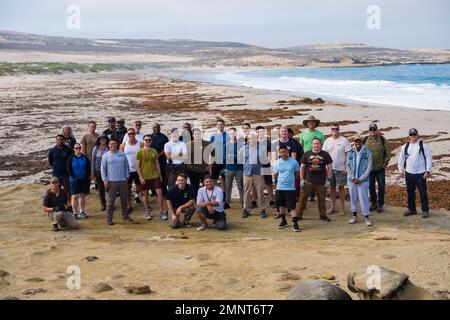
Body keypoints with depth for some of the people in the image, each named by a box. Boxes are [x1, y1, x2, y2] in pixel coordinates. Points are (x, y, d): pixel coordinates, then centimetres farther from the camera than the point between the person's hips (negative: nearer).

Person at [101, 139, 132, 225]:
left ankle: (125, 216, 25)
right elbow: (103, 168, 1)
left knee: (124, 199, 11)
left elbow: (126, 166, 13)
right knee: (110, 200, -1)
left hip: (123, 181, 3)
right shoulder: (106, 155, 1)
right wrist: (105, 180, -6)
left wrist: (127, 176, 7)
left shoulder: (122, 154, 9)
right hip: (111, 182, -3)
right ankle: (109, 219, 4)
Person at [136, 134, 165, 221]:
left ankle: (161, 212, 5)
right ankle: (147, 213, 19)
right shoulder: (140, 152, -4)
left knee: (159, 192, -3)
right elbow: (137, 166, -6)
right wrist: (141, 177, -12)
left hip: (155, 176, 3)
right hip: (144, 177, -3)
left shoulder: (154, 151, 7)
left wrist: (160, 175, 10)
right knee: (145, 194, 6)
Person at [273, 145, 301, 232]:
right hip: (280, 188, 3)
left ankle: (295, 224, -4)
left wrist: (291, 180, 9)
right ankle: (284, 221, 30)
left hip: (290, 188, -3)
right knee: (282, 205, 15)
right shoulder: (277, 163, -1)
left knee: (292, 206, -5)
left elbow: (297, 174, 8)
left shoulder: (294, 162, -5)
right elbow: (275, 176, 11)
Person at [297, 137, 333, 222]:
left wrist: (328, 180, -1)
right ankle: (299, 214, 8)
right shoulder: (307, 154, 3)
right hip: (308, 181, 0)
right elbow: (302, 167, 6)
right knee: (303, 198, -1)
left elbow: (329, 167, 5)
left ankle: (323, 215, 22)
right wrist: (301, 179, 0)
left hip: (321, 182, 0)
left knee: (321, 199, 8)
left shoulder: (325, 154, 3)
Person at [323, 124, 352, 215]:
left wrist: (346, 167, -11)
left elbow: (348, 155, -6)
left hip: (341, 169, -4)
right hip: (329, 168, 4)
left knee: (341, 187, 4)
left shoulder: (344, 140, -6)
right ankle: (333, 207, 20)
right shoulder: (327, 141, 6)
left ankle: (342, 207, 13)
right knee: (332, 187, 10)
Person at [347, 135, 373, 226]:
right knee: (353, 198, 10)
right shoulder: (350, 153, 4)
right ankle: (354, 216, 21)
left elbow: (369, 167, -5)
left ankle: (366, 217, 6)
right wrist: (352, 178, -6)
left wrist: (360, 179, -10)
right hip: (352, 180, 3)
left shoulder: (367, 153, -5)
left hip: (363, 180, -3)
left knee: (363, 198, -3)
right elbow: (347, 166, 5)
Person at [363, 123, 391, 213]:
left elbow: (388, 152, 0)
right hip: (369, 168, 1)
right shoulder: (365, 140, -2)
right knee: (371, 187, 8)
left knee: (381, 187, 2)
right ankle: (373, 203, 22)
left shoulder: (382, 140, -5)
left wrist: (385, 163, -3)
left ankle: (380, 204, 15)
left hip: (380, 168, -1)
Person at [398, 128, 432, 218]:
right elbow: (401, 159, 15)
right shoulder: (405, 147, 7)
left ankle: (425, 210, 6)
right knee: (410, 192, 12)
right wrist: (401, 170, 9)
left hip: (420, 173, -4)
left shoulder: (423, 146, -4)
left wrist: (428, 171, -10)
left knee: (423, 192, -1)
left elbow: (429, 158, -6)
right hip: (409, 173, 4)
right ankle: (411, 209, 23)